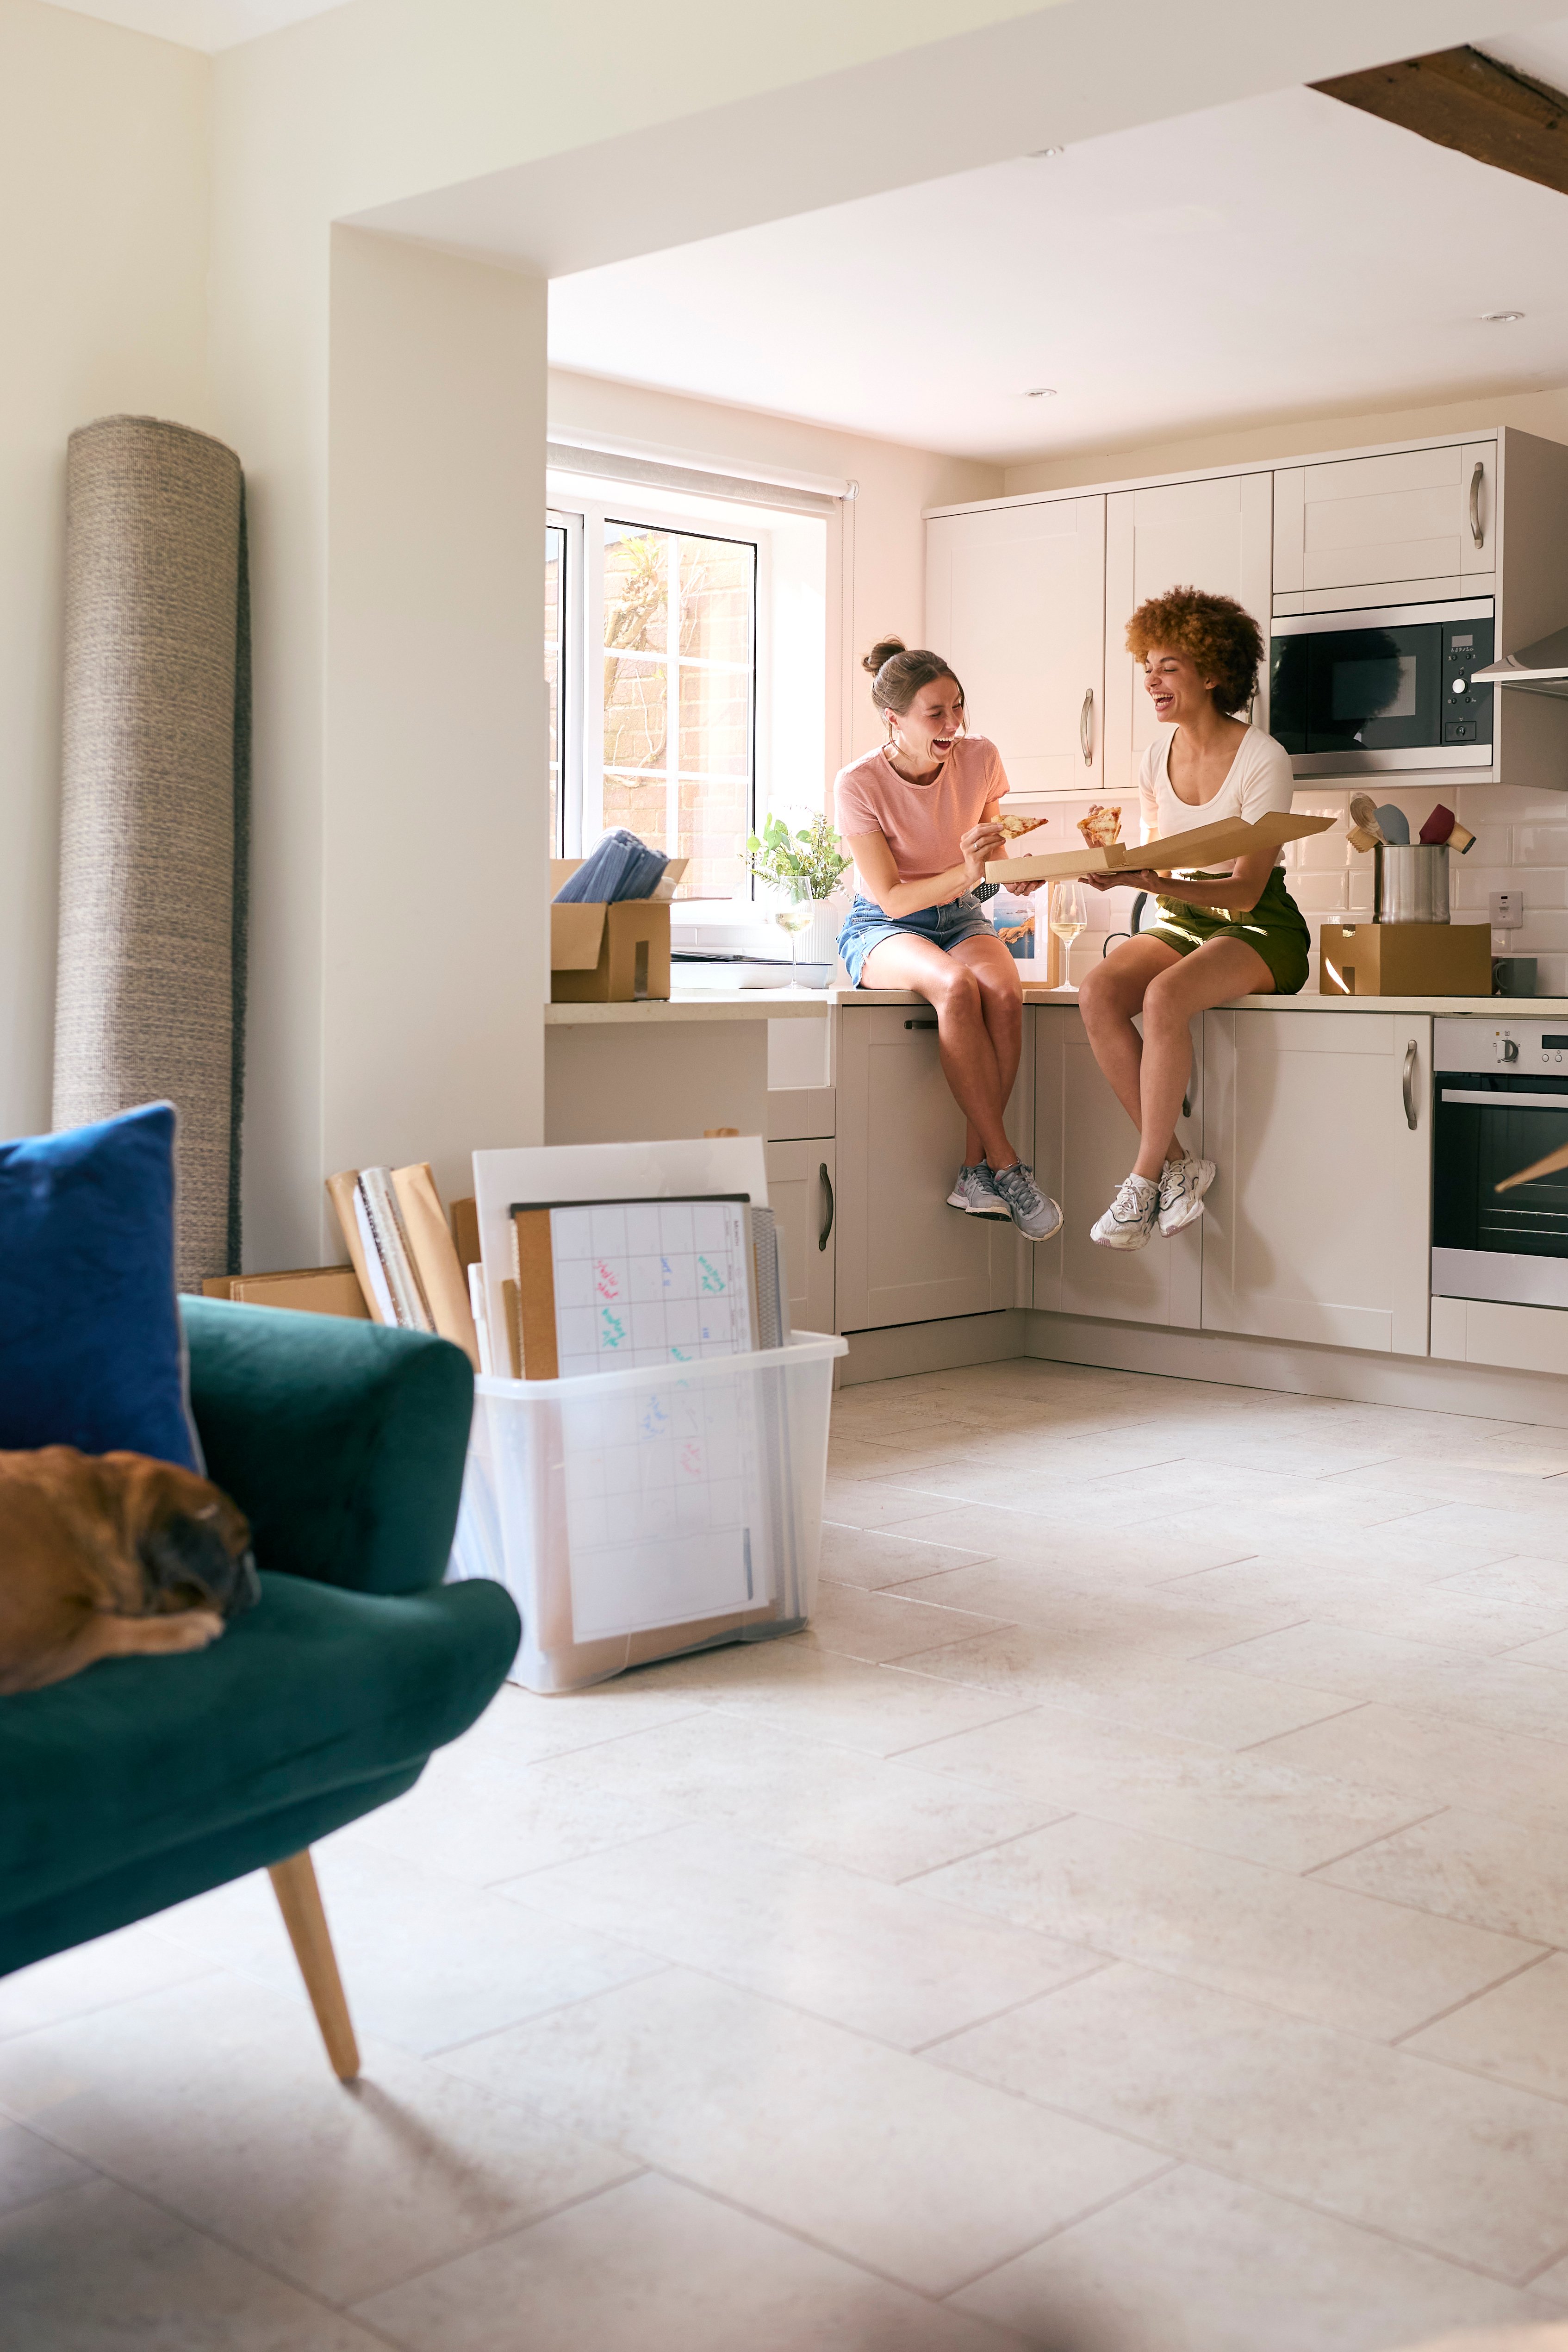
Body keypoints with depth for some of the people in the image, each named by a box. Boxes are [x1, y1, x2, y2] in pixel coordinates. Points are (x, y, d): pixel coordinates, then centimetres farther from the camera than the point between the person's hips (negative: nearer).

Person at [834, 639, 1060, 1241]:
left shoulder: (980, 758, -6)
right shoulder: (858, 785, -17)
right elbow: (894, 899, -17)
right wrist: (966, 873, -34)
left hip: (960, 917, 4)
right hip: (882, 927, -4)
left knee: (1005, 991, -32)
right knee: (957, 987, -37)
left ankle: (976, 1172, -24)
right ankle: (1006, 1167, -30)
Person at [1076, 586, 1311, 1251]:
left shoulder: (1263, 760, -13)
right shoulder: (1158, 755, 7)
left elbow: (1246, 890, -18)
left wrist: (1155, 884, -33)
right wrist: (1118, 865, -10)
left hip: (1258, 929, -6)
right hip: (1180, 923, 6)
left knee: (1164, 998, -36)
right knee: (1097, 992, -25)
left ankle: (1145, 1179, -25)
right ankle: (1177, 1163, -20)